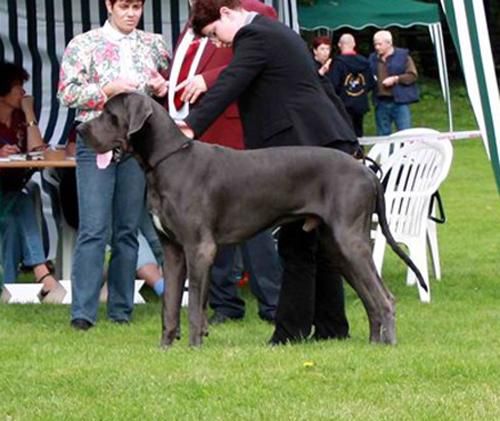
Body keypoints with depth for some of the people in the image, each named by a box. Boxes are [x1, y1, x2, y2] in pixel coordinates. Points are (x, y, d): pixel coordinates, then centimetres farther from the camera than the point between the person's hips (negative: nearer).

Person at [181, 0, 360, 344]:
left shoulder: (254, 36, -9)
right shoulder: (276, 32, 22)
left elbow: (229, 86, -20)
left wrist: (192, 127, -27)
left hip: (305, 150, -10)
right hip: (329, 145, 10)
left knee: (297, 243, -8)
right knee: (320, 242, 12)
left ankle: (292, 332, -7)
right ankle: (331, 326, 15)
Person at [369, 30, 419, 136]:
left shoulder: (402, 56, 0)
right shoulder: (373, 59, 13)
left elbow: (412, 75, -4)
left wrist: (395, 79, -14)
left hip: (399, 102, -5)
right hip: (381, 103, 5)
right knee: (383, 135, 8)